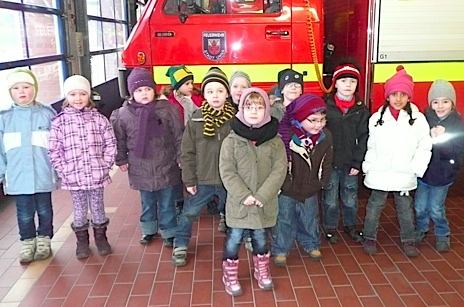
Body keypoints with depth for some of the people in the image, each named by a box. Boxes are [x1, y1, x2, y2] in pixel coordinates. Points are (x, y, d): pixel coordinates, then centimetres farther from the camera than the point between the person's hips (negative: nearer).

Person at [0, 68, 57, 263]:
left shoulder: (47, 114, -5)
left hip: (43, 176, -1)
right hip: (18, 177, 1)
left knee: (44, 211, 15)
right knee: (24, 214, 12)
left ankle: (44, 240, 32)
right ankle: (27, 242, 30)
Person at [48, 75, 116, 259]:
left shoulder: (99, 118, -2)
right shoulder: (59, 121, -4)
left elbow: (110, 144, 1)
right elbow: (53, 150, -4)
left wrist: (105, 165, -6)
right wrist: (63, 171, -9)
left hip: (97, 175, 1)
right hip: (73, 177, 0)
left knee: (98, 208, 15)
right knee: (79, 211, 14)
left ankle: (100, 237, 35)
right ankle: (82, 240, 32)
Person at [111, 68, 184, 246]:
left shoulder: (167, 109, -10)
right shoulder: (123, 114, -7)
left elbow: (179, 136, -5)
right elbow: (119, 140, 6)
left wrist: (181, 157, -4)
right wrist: (121, 160, 6)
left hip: (166, 167, -1)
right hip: (141, 169, 2)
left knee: (167, 204, 11)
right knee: (147, 203, 19)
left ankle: (168, 232, 29)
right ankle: (148, 229, 40)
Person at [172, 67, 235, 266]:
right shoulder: (196, 120, -7)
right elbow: (188, 153, -4)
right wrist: (189, 179, -5)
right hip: (203, 180, 0)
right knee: (189, 213, 10)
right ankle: (180, 246, 30)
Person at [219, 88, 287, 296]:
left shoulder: (275, 140, -4)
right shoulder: (231, 140, -8)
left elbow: (279, 170, -8)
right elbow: (227, 172, -10)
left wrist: (262, 196, -17)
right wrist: (244, 195, -19)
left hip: (265, 203, 2)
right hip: (238, 202, -1)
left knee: (261, 237, 18)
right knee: (234, 238, 9)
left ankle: (261, 270, 40)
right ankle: (230, 274, 29)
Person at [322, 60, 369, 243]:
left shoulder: (361, 110, 0)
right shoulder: (325, 106, -6)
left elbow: (363, 139, 0)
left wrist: (357, 163, -6)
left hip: (351, 163, 2)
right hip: (329, 163, -2)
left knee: (350, 199, 16)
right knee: (330, 199, 11)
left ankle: (350, 225, 36)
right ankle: (330, 227, 29)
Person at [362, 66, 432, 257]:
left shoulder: (418, 119, -6)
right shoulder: (376, 118, -2)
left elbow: (424, 146, -4)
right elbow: (371, 146, 2)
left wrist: (416, 169, -11)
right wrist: (368, 166, -4)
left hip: (404, 175, 0)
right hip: (379, 174, 0)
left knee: (405, 209, 15)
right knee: (374, 207, 14)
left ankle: (408, 240, 32)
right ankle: (369, 237, 29)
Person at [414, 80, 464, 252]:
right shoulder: (424, 119, -8)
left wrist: (440, 138, -29)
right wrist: (430, 137, -24)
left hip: (442, 173, -1)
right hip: (422, 170, 2)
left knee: (436, 208, 6)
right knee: (420, 207, 11)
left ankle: (442, 236, 30)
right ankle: (420, 230, 37)